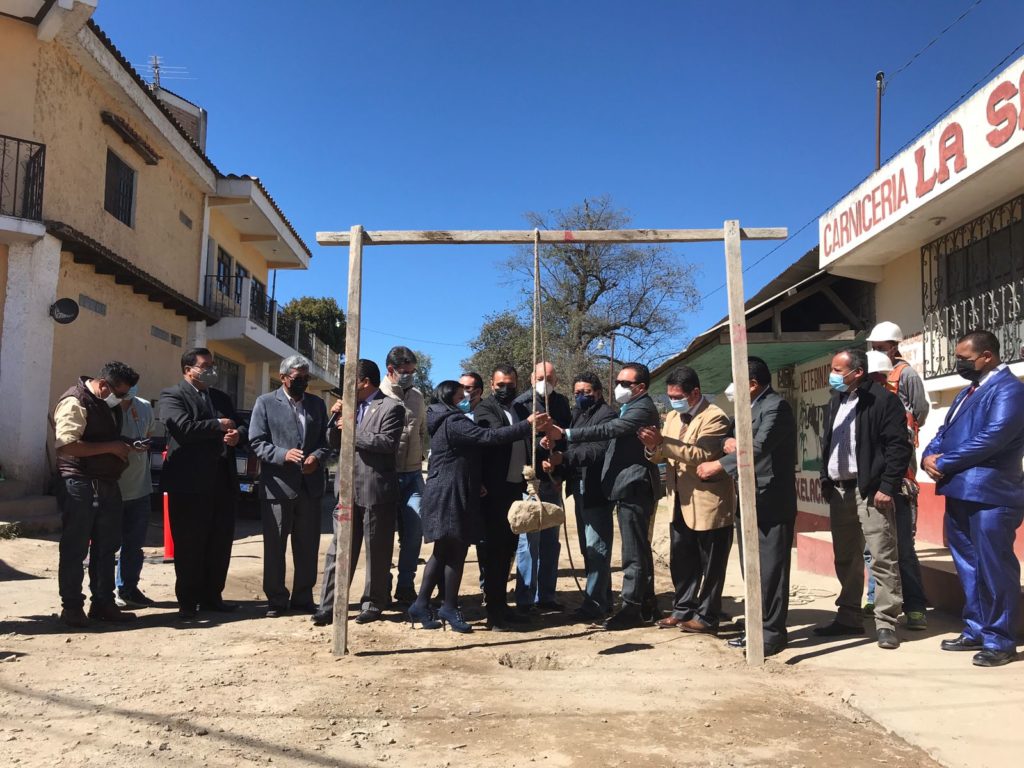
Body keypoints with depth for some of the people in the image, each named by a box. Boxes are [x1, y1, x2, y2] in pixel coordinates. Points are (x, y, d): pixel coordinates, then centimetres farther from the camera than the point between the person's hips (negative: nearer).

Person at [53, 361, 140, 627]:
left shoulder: (112, 405, 13)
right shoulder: (74, 402, -13)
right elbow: (66, 446, -24)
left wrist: (124, 448, 11)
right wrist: (111, 447, -20)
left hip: (107, 483, 9)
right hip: (80, 485, -8)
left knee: (107, 547, 12)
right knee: (75, 549, 2)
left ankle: (103, 603, 21)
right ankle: (71, 607, 12)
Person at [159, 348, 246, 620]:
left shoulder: (222, 397, 19)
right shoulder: (172, 395, -3)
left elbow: (240, 426, 18)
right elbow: (184, 427, -20)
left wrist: (238, 434, -6)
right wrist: (219, 425, -9)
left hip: (222, 482, 6)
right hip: (190, 484, -6)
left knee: (220, 543, 10)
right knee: (189, 546, 3)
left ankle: (212, 596, 22)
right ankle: (187, 602, 15)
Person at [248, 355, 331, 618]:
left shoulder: (317, 403, 13)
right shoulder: (265, 403, 2)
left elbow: (326, 440, 11)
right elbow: (256, 441, -5)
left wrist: (317, 457, -10)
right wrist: (283, 455, -19)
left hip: (310, 485, 3)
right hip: (278, 485, -3)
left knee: (308, 546, 10)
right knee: (274, 546, 5)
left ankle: (303, 597, 22)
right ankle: (276, 599, 17)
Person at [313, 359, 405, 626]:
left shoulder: (391, 407, -7)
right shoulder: (351, 406, 15)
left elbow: (388, 443, -19)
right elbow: (334, 442, 16)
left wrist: (352, 431, -16)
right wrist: (336, 419, -2)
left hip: (376, 491, -6)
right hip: (348, 489, 6)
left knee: (377, 551, 6)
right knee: (338, 549, 6)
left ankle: (373, 603, 19)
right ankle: (329, 605, 10)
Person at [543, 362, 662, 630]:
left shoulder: (642, 409, -15)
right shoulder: (631, 408, 18)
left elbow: (607, 430, -26)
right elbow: (612, 435, 20)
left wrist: (565, 434, -29)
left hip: (634, 487, -11)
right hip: (631, 487, 11)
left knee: (634, 552, -5)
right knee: (639, 550, 16)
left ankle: (631, 608, 1)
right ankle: (646, 605, 24)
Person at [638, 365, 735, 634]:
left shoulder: (714, 418, -14)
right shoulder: (673, 417, 12)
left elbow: (702, 454, -27)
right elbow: (661, 456, 9)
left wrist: (663, 442, -30)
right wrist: (652, 447, -14)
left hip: (708, 503, -8)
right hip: (681, 503, 8)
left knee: (709, 564, 4)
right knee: (680, 561, 15)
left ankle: (706, 617, 14)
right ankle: (683, 609, 27)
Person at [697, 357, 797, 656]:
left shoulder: (776, 407, -14)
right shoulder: (752, 407, 16)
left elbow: (759, 448, -26)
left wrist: (717, 465, -24)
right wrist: (732, 444, -4)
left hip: (771, 502, -10)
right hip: (751, 502, 10)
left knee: (771, 569, -3)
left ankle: (773, 633, 6)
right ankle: (758, 627, 24)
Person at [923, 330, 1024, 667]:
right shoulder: (968, 391, 19)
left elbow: (992, 438, -22)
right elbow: (946, 431, 18)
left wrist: (943, 463, -16)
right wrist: (930, 456, -4)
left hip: (990, 495, -9)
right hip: (959, 492, 9)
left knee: (993, 570, -1)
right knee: (968, 568, 16)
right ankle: (976, 632, 27)